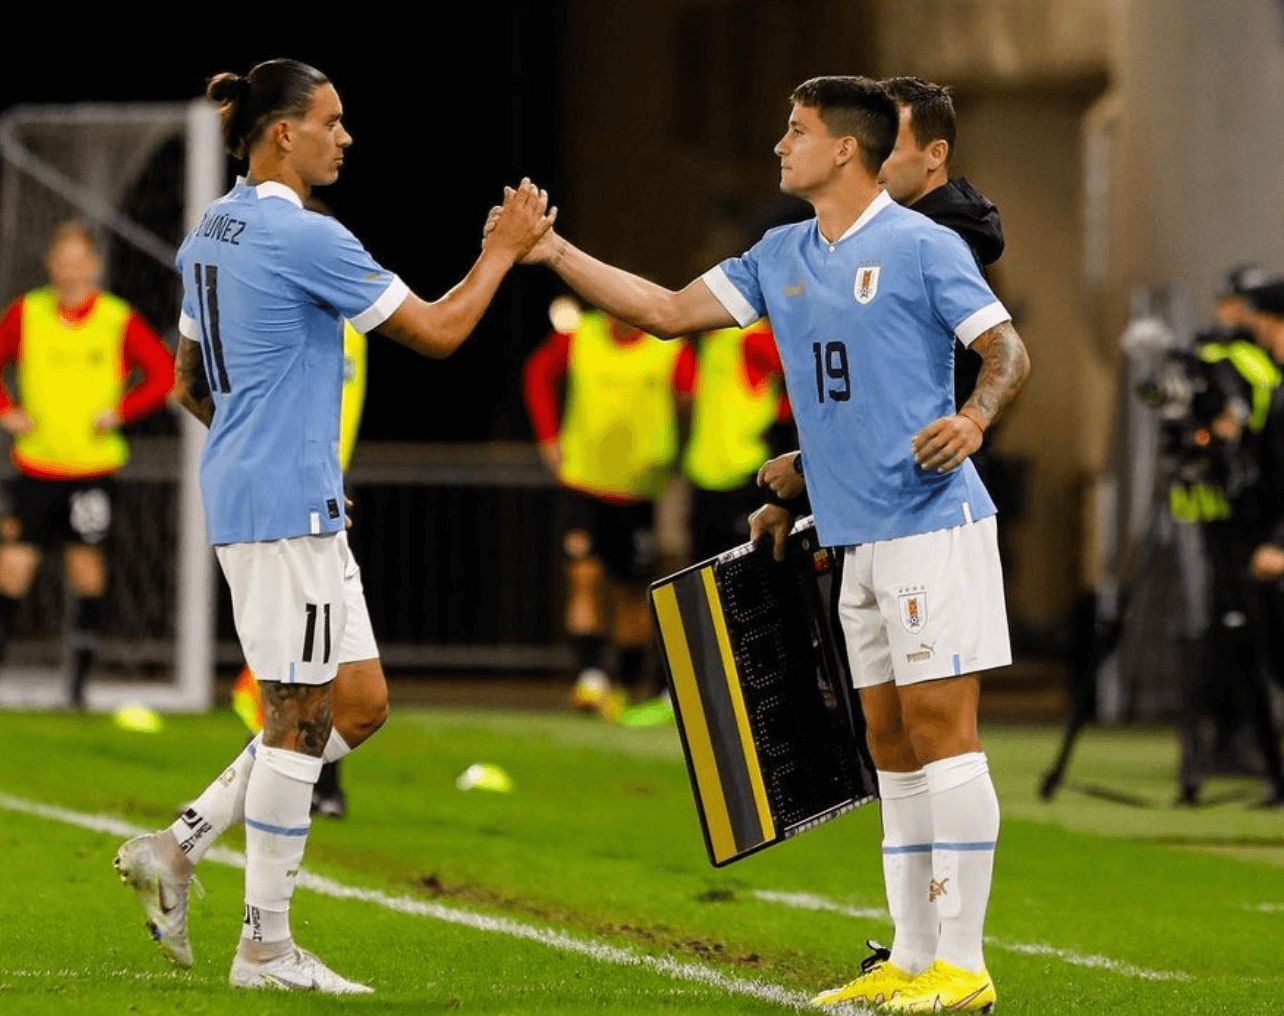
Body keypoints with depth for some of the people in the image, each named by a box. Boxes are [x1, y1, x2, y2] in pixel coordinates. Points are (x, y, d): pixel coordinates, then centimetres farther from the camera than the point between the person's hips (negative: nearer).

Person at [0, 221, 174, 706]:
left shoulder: (120, 320, -2)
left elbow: (164, 374, 2)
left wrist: (120, 412, -9)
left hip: (93, 464, -1)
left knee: (85, 562, -2)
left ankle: (81, 678, 6)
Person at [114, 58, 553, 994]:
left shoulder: (213, 232, 14)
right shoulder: (305, 238, -15)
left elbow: (192, 384, 23)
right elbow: (438, 331, -11)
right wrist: (504, 250, 1)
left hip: (244, 492, 10)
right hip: (286, 505, -10)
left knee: (360, 702, 12)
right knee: (302, 713, -4)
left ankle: (180, 846, 10)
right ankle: (266, 946, 0)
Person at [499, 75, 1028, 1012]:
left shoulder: (922, 246, -7)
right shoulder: (782, 258, 15)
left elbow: (1009, 353, -9)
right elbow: (670, 311, 17)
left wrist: (975, 418, -29)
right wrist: (556, 253, 12)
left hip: (932, 523, -8)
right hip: (857, 538, 8)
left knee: (938, 725, -10)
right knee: (891, 743, 9)